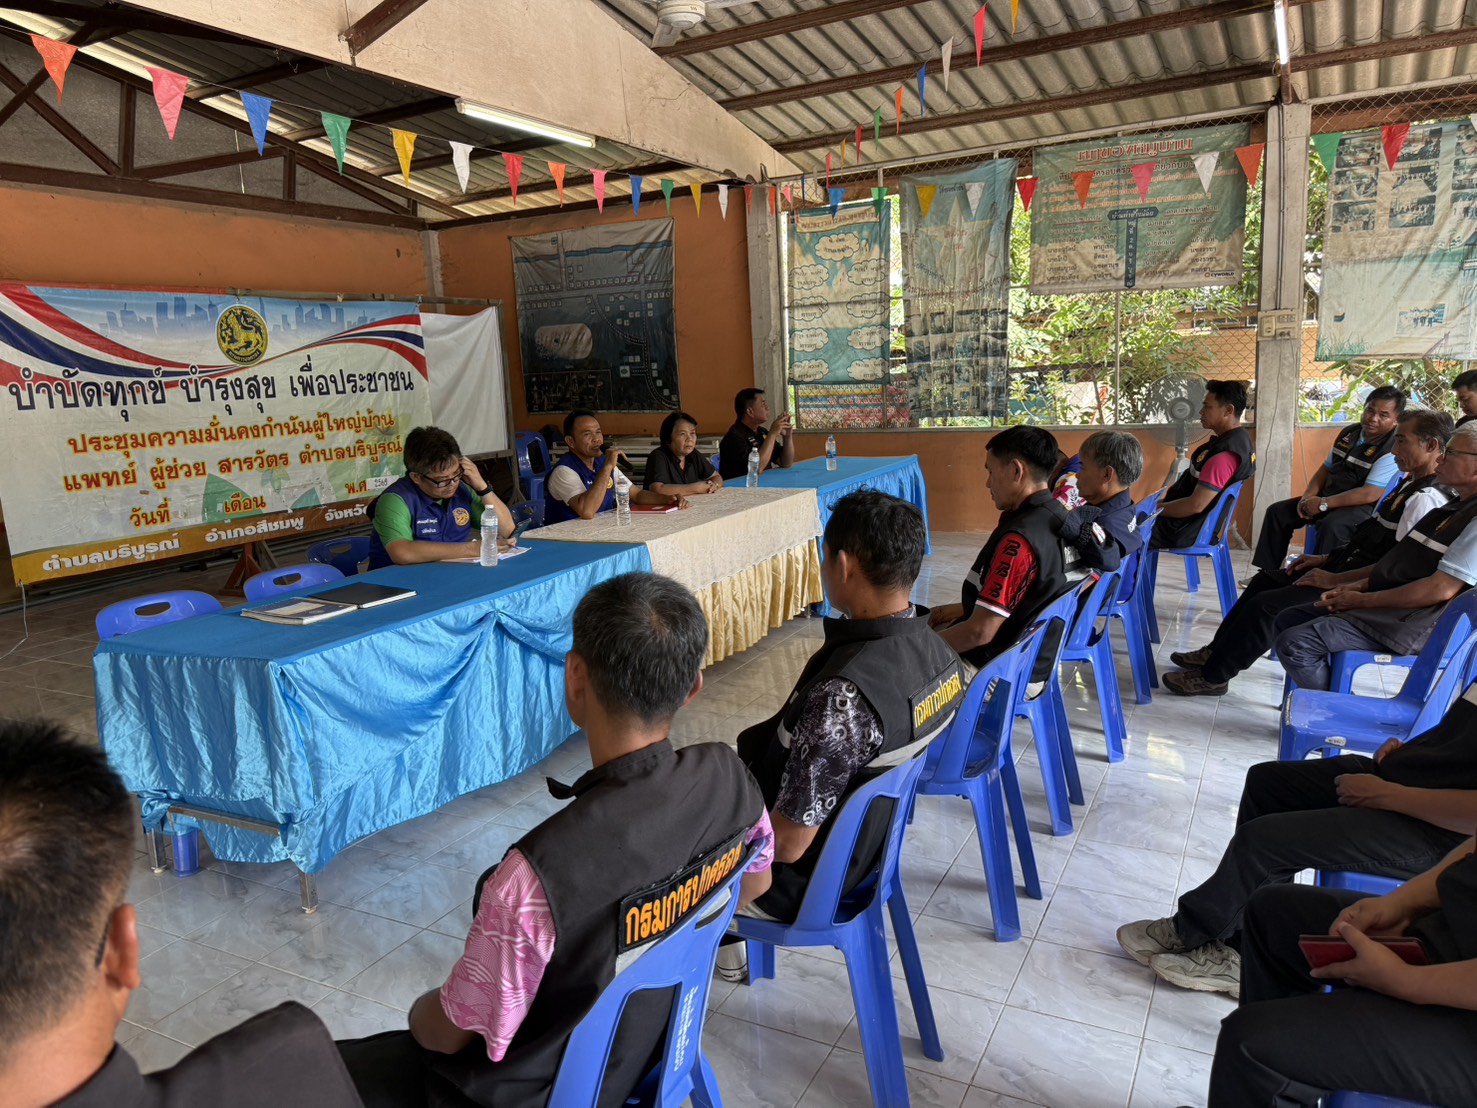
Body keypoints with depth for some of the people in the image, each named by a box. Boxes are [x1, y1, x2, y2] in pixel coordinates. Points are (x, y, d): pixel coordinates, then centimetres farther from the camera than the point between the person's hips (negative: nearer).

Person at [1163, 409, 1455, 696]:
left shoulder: (1426, 500, -22)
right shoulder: (1412, 485, 10)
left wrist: (1333, 580, -20)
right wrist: (1328, 559, 10)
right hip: (1347, 567, 11)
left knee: (1267, 604, -17)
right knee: (1266, 579, 13)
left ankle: (1213, 676, -4)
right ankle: (1216, 652, 18)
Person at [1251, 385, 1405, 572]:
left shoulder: (1392, 450, -17)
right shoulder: (1349, 433, 9)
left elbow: (1369, 494, -24)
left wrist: (1323, 504, -20)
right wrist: (1307, 497, 0)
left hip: (1363, 507, -8)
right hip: (1328, 497, 8)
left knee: (1331, 526, -38)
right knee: (1277, 512, 1)